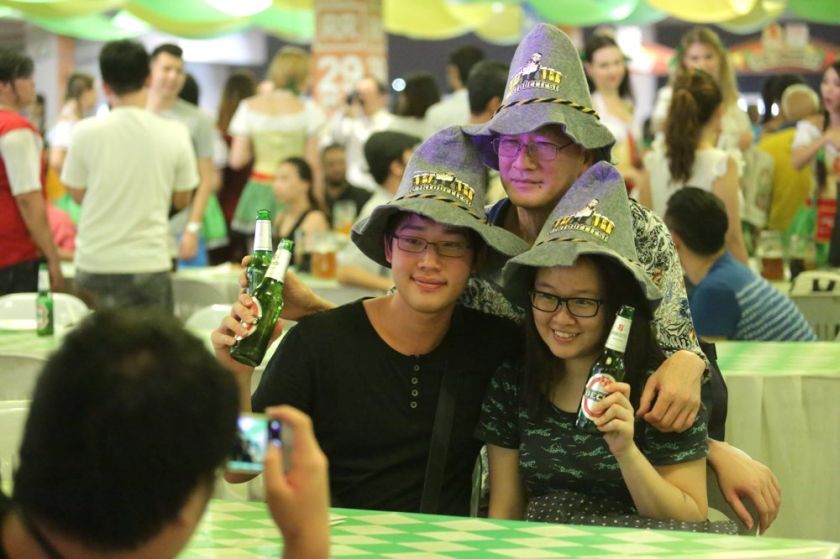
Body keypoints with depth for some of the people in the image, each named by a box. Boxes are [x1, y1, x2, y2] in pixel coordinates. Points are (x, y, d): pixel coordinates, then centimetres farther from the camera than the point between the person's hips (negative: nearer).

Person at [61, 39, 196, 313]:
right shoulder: (174, 133, -6)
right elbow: (182, 200, 4)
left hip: (96, 263, 0)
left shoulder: (86, 132, -8)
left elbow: (77, 193, 3)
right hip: (150, 261, 0)